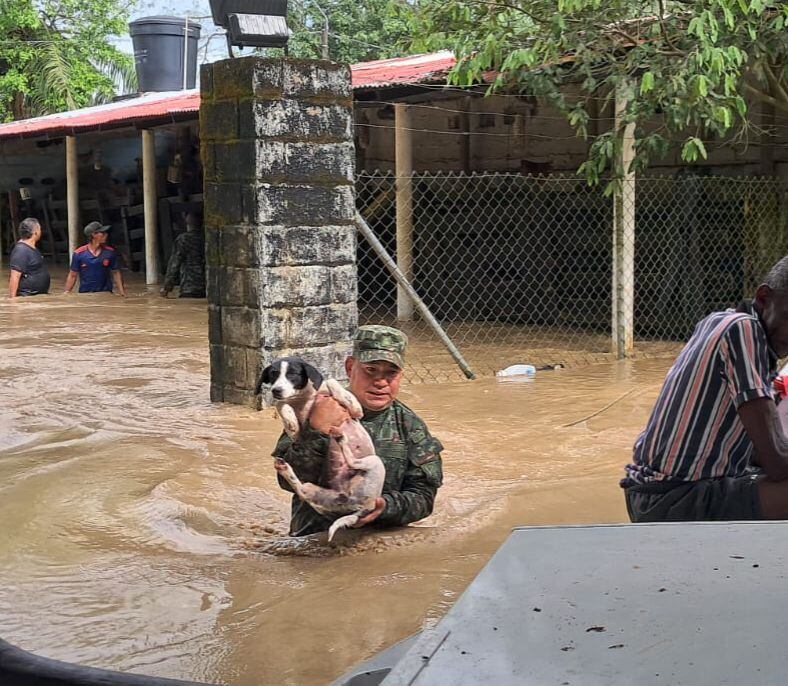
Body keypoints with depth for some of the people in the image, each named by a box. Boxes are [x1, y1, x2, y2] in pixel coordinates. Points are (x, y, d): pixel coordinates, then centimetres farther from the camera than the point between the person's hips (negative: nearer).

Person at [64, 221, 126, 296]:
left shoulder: (110, 252, -1)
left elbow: (116, 273, 7)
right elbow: (73, 276, 1)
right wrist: (66, 293, -6)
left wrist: (122, 292, -1)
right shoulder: (78, 254, -6)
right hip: (85, 294, -1)